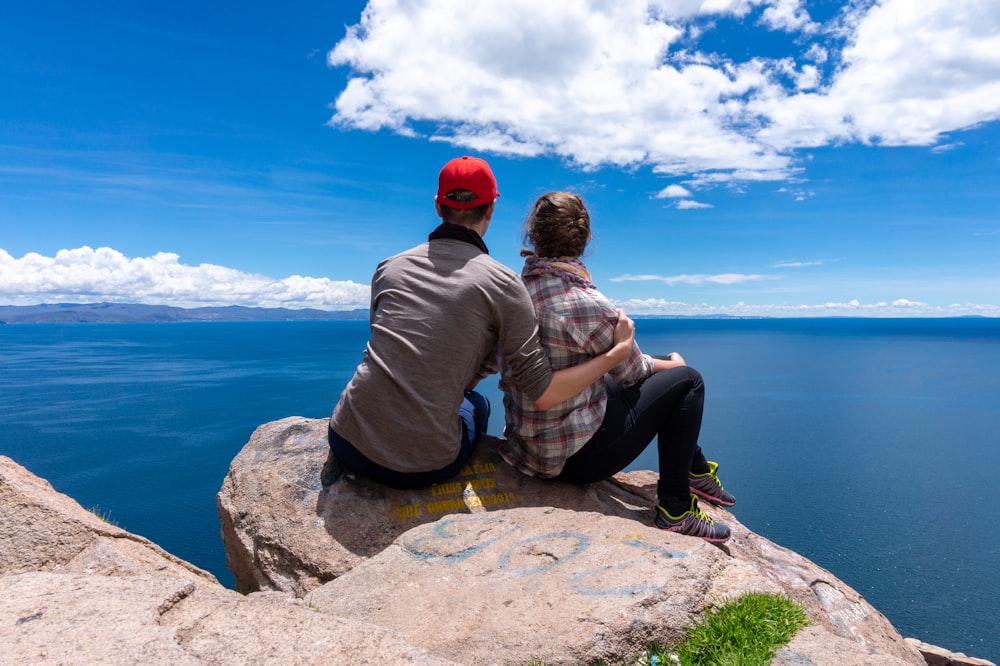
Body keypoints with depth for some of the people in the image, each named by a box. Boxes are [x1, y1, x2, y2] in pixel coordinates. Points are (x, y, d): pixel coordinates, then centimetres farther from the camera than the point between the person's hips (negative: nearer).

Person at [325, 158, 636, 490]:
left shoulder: (389, 267, 6)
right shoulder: (502, 283, -6)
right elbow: (543, 394, -8)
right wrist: (617, 352, 5)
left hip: (347, 440, 3)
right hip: (423, 469, -2)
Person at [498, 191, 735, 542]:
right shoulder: (588, 305, -26)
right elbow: (631, 371, -9)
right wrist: (669, 364, 14)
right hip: (575, 455, -8)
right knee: (687, 379, 6)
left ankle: (696, 471, 39)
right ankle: (674, 510, 9)